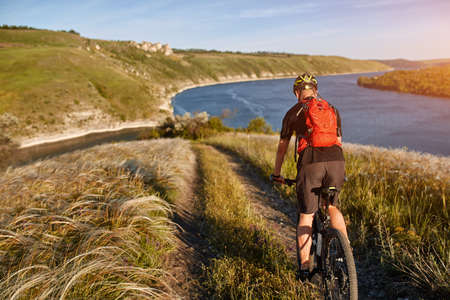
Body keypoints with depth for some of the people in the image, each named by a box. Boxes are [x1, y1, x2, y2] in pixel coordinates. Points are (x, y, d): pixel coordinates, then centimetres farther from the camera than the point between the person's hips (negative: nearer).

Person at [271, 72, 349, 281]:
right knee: (332, 206, 27)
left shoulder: (293, 112, 16)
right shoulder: (332, 109, 25)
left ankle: (304, 267, 11)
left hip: (310, 163, -3)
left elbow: (282, 146, 22)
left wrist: (276, 174, 34)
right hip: (336, 161, 3)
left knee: (305, 216, 9)